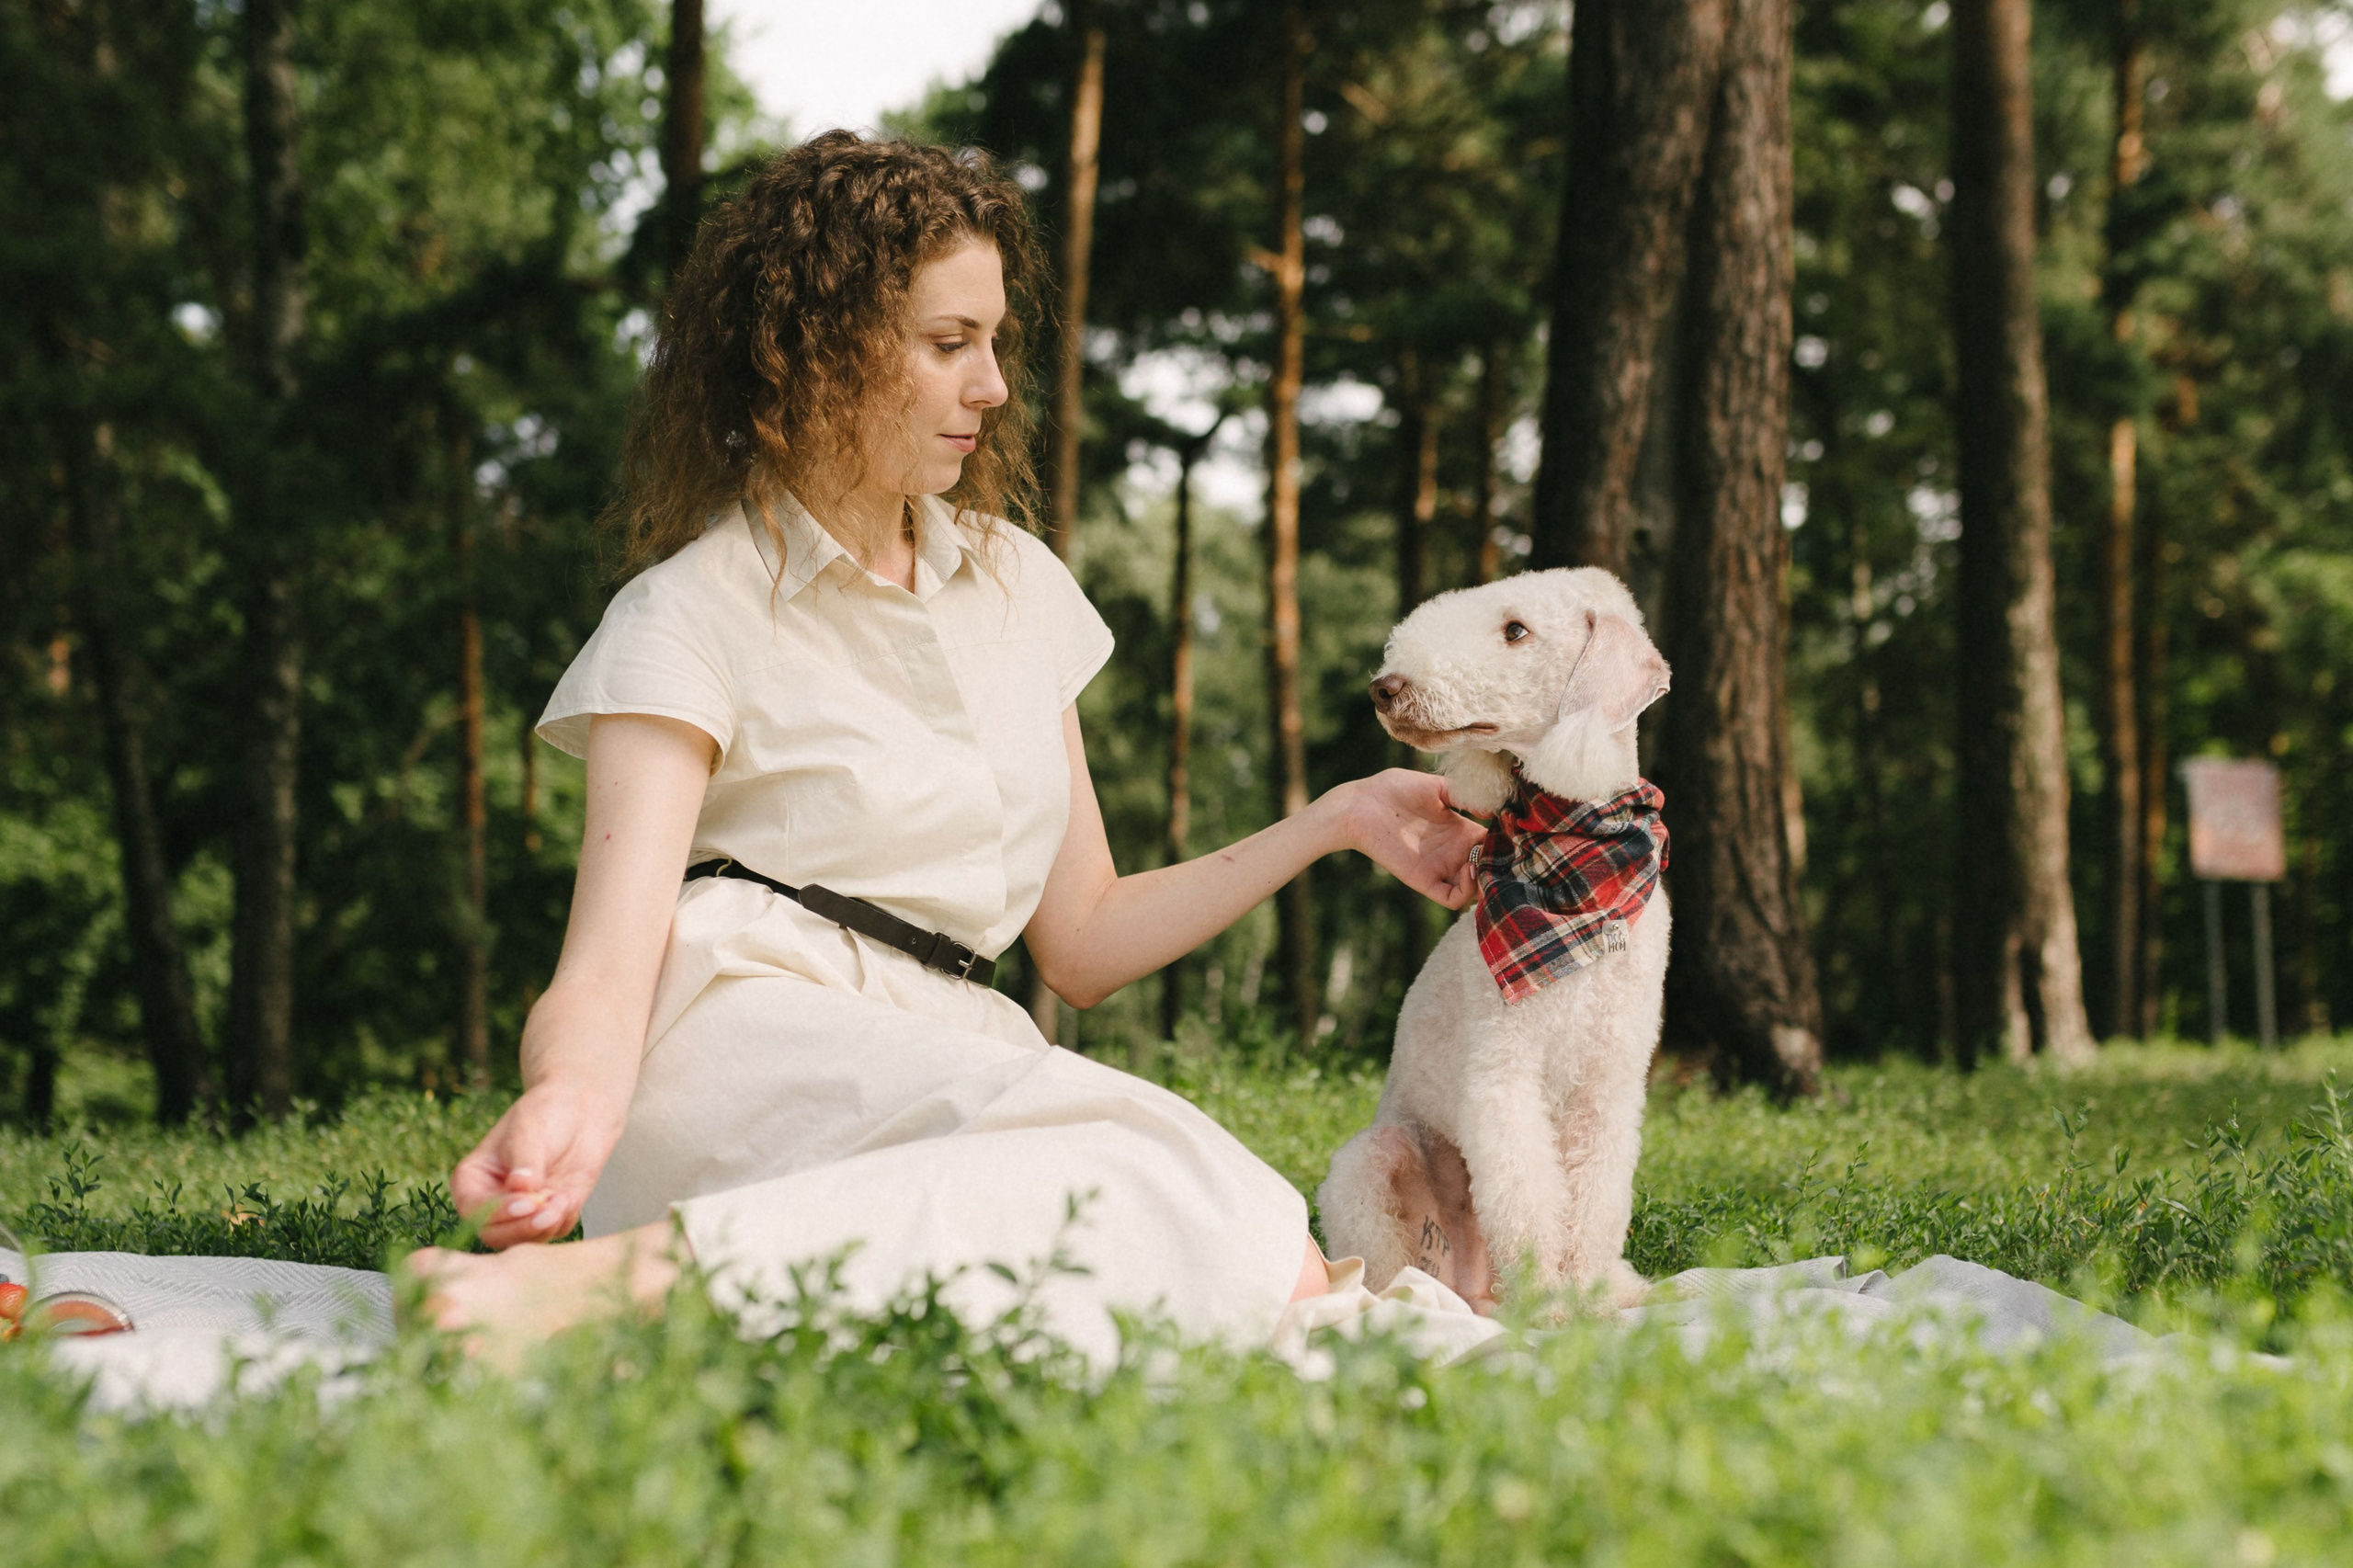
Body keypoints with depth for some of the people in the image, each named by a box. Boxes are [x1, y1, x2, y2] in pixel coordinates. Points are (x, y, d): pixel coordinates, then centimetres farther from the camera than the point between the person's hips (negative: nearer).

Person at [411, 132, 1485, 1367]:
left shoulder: (1017, 584, 22)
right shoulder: (688, 619, 3)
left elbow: (1080, 944, 24)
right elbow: (605, 970, -10)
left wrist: (1334, 822, 16)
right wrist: (570, 1096, -34)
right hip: (741, 1045, -6)